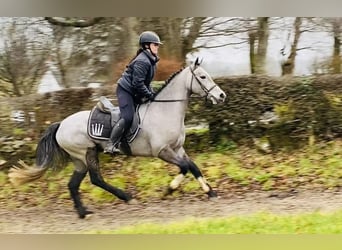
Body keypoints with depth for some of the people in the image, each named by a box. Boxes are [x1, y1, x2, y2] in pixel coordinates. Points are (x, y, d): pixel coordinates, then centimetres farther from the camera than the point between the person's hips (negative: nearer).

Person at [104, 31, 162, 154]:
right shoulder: (142, 61, -21)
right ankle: (110, 145, -20)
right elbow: (138, 83, -24)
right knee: (127, 117, -22)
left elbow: (146, 81, 20)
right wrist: (149, 95, -17)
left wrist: (152, 93, 7)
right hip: (125, 90, -11)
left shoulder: (151, 60, 12)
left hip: (134, 93, 11)